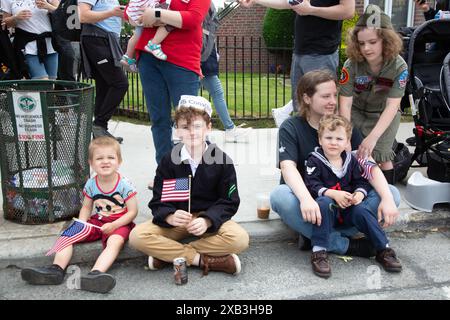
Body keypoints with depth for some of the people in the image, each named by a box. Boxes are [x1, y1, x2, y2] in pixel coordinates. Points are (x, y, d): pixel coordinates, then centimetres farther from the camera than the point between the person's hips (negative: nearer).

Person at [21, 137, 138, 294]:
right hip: (97, 221, 6)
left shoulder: (124, 185, -12)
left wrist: (113, 226, -21)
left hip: (119, 223, -5)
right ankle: (57, 269, -26)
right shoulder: (91, 184, 1)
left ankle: (95, 274, -56)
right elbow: (86, 207, 12)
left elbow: (132, 212, -10)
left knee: (115, 242, -37)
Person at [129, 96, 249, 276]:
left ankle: (169, 255, -21)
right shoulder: (169, 161, -3)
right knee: (137, 236, -25)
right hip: (176, 222, 1)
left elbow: (229, 202, -5)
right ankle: (204, 260, -22)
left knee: (240, 239, -31)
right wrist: (170, 217, -28)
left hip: (210, 219, 0)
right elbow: (158, 202, -4)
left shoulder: (221, 161, -6)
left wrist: (207, 220, -24)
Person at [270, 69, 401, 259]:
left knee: (392, 193, -16)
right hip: (305, 201, -3)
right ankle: (344, 245, -25)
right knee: (280, 196, -36)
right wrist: (306, 199, -45)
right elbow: (288, 167, -25)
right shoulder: (291, 128, -8)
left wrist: (387, 198, -27)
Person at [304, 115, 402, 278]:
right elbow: (312, 185, -14)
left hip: (348, 208, 3)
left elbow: (361, 182, 9)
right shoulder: (314, 160, -4)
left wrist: (359, 194, -14)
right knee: (324, 202, -35)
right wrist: (333, 194, -26)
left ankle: (383, 249, -15)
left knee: (360, 210, -26)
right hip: (326, 208, -3)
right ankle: (319, 252, -35)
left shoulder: (351, 160, 10)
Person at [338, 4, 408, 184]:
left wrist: (373, 137, -41)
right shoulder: (352, 64, -24)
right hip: (357, 111, 1)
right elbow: (345, 102, -25)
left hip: (384, 114, -1)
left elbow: (392, 106, -29)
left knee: (380, 155, -16)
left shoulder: (399, 66, -25)